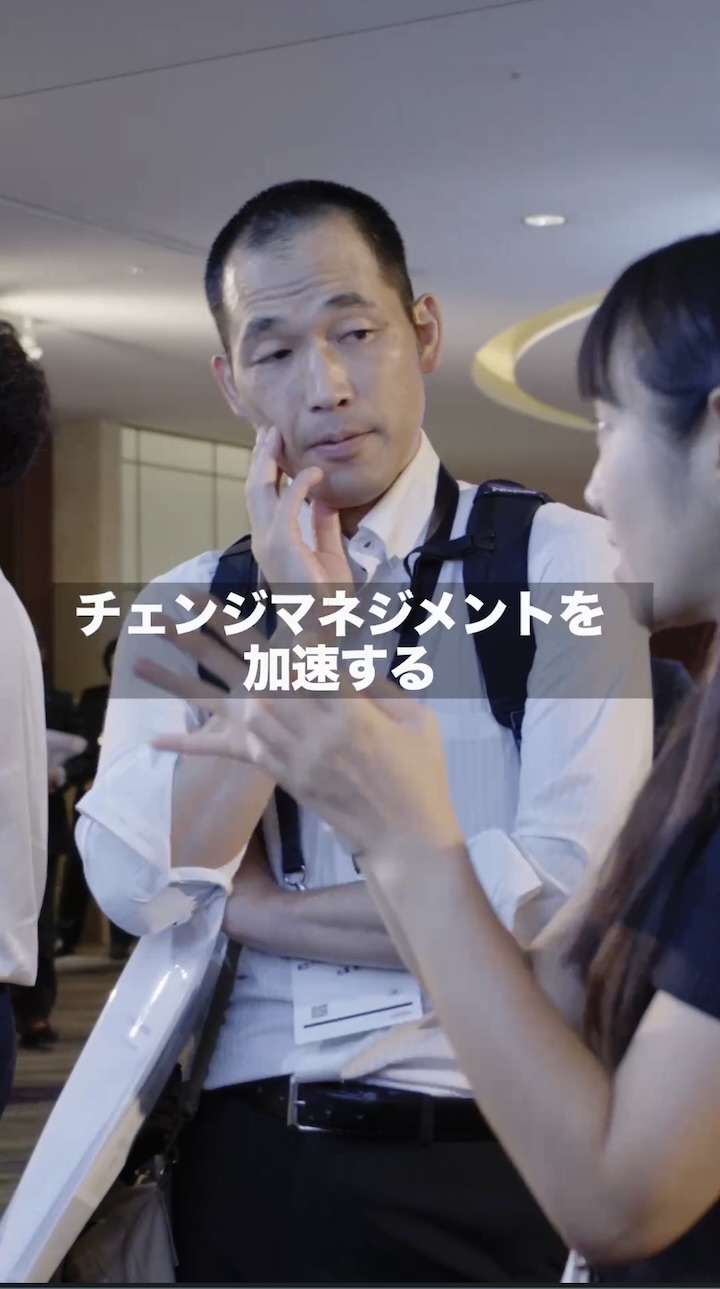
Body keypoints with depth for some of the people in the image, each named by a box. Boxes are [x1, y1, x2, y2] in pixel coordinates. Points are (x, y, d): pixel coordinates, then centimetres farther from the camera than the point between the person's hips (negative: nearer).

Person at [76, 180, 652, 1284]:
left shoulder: (559, 559, -4)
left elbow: (572, 888, -15)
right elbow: (137, 888, -8)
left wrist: (259, 908, -8)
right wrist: (295, 619, -13)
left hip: (489, 1163, -2)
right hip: (246, 1162, 3)